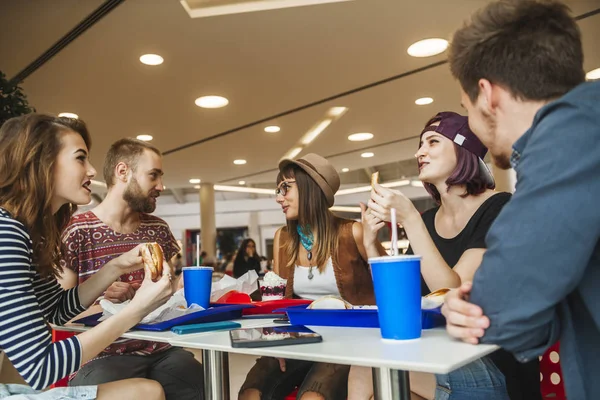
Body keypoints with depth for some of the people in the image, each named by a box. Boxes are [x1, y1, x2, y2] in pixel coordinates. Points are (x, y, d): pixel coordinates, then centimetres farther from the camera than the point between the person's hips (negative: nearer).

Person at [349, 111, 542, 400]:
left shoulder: (500, 209, -11)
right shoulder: (427, 220, 6)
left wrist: (409, 219, -24)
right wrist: (371, 243, -6)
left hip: (496, 366, -5)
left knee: (367, 370, -23)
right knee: (363, 371, -22)